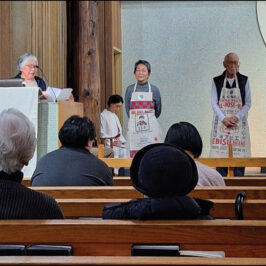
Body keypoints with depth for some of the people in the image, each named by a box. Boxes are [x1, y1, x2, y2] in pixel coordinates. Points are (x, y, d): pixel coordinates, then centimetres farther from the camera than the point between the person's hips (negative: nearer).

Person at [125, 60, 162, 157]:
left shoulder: (154, 90, 3)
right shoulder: (130, 89, 5)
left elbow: (158, 111, 11)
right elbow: (127, 110, 10)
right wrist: (136, 119, 6)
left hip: (151, 127, 0)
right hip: (134, 127, 0)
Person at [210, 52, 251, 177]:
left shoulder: (244, 80, 6)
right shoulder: (217, 81, 6)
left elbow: (248, 103, 3)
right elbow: (214, 103, 1)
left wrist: (236, 117, -11)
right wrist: (224, 119, -12)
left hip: (239, 122, 0)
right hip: (221, 122, 0)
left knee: (239, 155, -5)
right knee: (220, 154, -5)